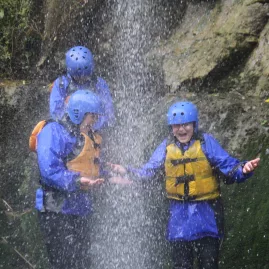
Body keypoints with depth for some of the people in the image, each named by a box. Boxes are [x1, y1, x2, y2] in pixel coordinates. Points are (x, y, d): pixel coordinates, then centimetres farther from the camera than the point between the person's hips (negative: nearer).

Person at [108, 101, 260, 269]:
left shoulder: (206, 142, -6)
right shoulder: (167, 147, 5)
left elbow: (228, 166, -12)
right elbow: (148, 170, 5)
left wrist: (243, 169, -32)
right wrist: (128, 172, -10)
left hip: (206, 212, -3)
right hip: (179, 213, 3)